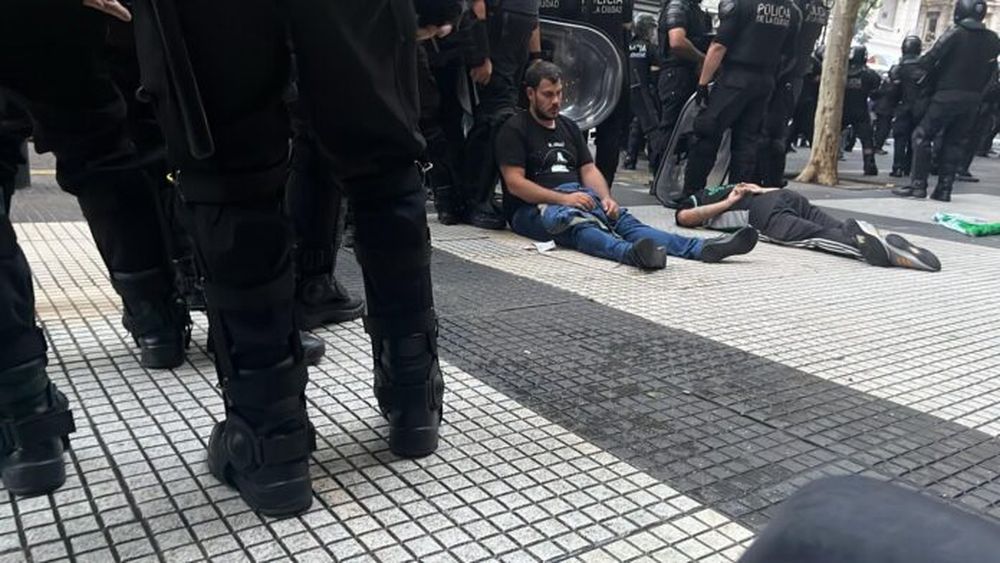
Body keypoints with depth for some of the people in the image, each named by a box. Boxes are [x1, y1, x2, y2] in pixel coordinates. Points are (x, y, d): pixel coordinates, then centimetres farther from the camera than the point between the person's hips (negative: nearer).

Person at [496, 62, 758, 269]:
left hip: (579, 196, 6)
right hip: (535, 206, -5)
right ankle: (631, 252, -69)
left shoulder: (568, 127, 22)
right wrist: (563, 198, -20)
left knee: (622, 219, -22)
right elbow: (515, 183, -9)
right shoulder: (514, 129, 2)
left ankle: (701, 248, -44)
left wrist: (606, 198, -6)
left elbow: (589, 169, 15)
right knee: (575, 223, -38)